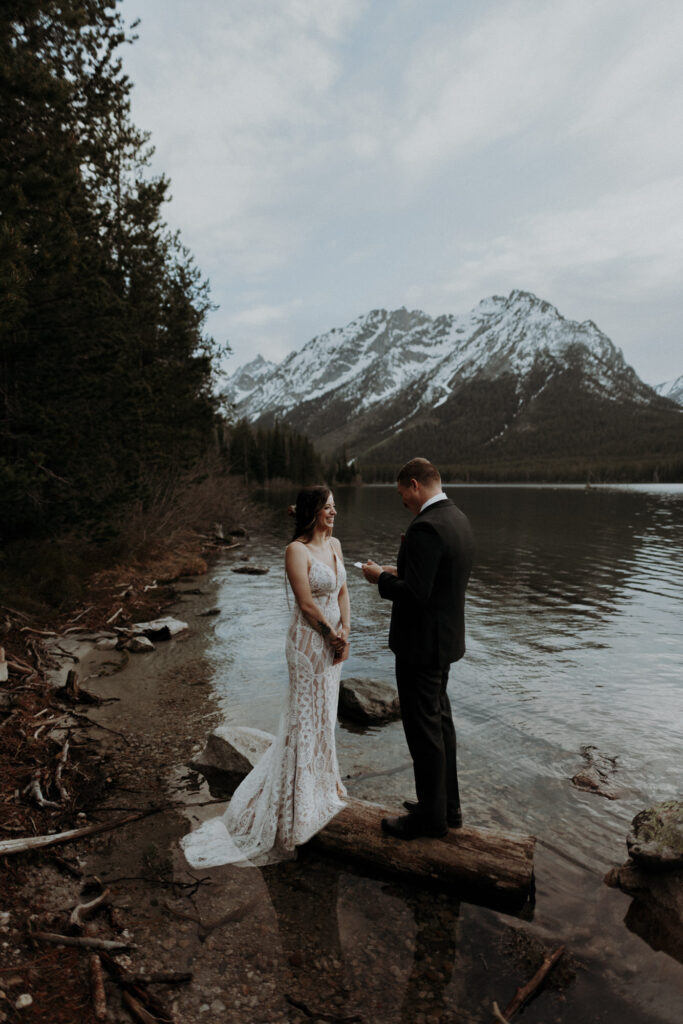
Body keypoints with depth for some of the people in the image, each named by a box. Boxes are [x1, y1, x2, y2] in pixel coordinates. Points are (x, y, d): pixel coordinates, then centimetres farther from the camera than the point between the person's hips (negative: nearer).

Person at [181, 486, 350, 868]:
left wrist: (345, 633, -2)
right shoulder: (297, 550, -17)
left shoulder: (335, 544, 7)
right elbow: (306, 602, -19)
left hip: (333, 640, 7)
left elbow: (343, 592, 9)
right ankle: (299, 805, 19)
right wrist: (332, 635, -11)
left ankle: (322, 784, 39)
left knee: (324, 715, 20)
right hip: (309, 640, -7)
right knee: (307, 717, 3)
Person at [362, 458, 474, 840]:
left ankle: (431, 816, 21)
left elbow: (415, 594, -27)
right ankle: (448, 804, 36)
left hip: (422, 644, -10)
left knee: (424, 729, 5)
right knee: (440, 721, 21)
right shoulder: (458, 518, 7)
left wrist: (381, 577, -11)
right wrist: (401, 572, 10)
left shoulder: (426, 528, -24)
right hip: (446, 638, 10)